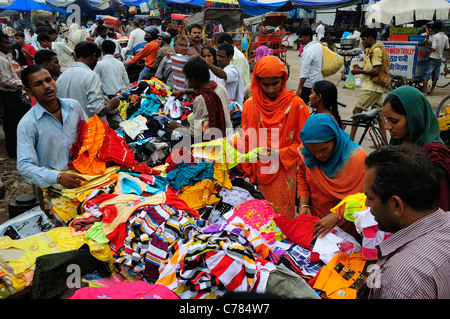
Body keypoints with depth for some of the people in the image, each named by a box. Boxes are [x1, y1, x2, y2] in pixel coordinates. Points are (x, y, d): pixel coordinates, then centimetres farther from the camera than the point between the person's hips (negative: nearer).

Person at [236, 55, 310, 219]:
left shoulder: (296, 105, -7)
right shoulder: (250, 105, 2)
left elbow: (303, 142, -6)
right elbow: (245, 138, 8)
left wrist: (277, 153, -18)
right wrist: (230, 144, -12)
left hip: (283, 172, -2)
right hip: (259, 173, 3)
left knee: (282, 217, 5)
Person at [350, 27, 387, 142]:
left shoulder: (376, 50, -14)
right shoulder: (371, 50, 18)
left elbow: (376, 71, -21)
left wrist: (360, 71, -13)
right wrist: (361, 68, 10)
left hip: (372, 88, -11)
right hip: (377, 88, 11)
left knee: (357, 110, -10)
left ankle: (350, 140, -9)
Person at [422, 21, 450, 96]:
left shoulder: (435, 36, -15)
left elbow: (433, 48, -20)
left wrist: (426, 44, -9)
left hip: (433, 58, -7)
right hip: (440, 59, 7)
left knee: (426, 75, -1)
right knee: (435, 76, 10)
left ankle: (425, 91, -6)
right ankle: (431, 91, 13)